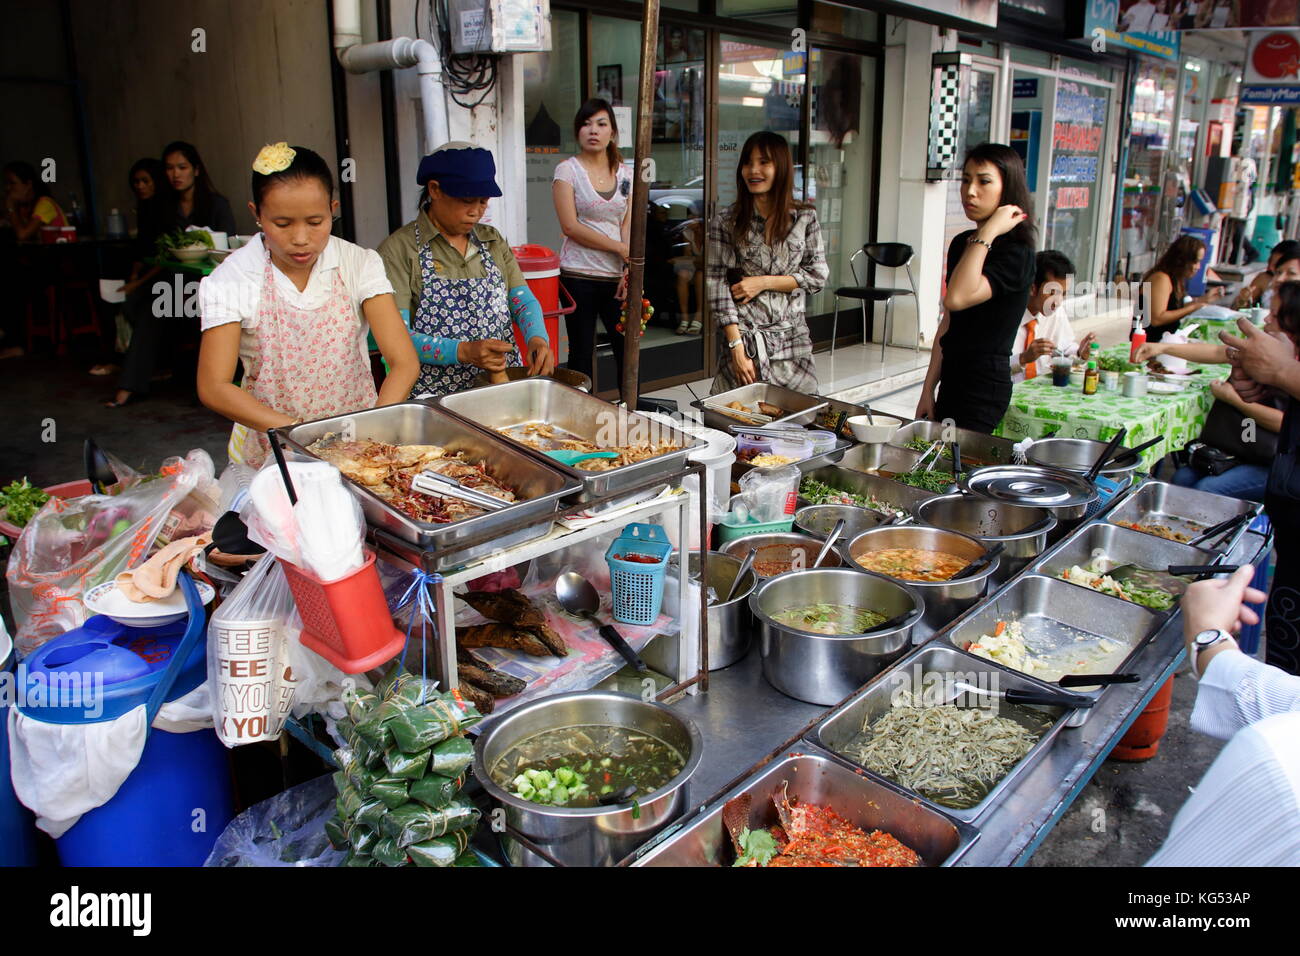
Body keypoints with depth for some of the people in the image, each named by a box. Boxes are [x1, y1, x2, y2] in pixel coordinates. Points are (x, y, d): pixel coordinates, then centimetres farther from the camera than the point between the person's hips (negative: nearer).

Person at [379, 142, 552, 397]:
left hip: (503, 383, 5)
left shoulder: (493, 241, 15)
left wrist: (537, 338, -12)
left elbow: (524, 301, 11)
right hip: (435, 397, -5)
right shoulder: (398, 249, -3)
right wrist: (463, 352, -24)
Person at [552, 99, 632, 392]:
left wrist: (629, 269, -10)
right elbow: (570, 227, -10)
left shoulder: (625, 173, 11)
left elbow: (629, 226, 5)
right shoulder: (567, 170, -1)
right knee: (582, 351, 2)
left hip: (616, 274, 4)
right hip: (579, 274, -3)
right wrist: (620, 248, -11)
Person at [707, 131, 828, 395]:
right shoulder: (725, 222, -1)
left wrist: (764, 282, -10)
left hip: (793, 337, 2)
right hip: (745, 334, -2)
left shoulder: (805, 217, 5)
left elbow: (819, 275, 3)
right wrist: (737, 346, -14)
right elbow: (717, 284, -6)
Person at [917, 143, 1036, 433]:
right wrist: (929, 389, 11)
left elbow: (957, 299, -31)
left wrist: (988, 233, -25)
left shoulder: (1016, 253, -14)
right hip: (952, 381, 8)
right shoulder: (962, 244, 10)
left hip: (984, 387, -8)